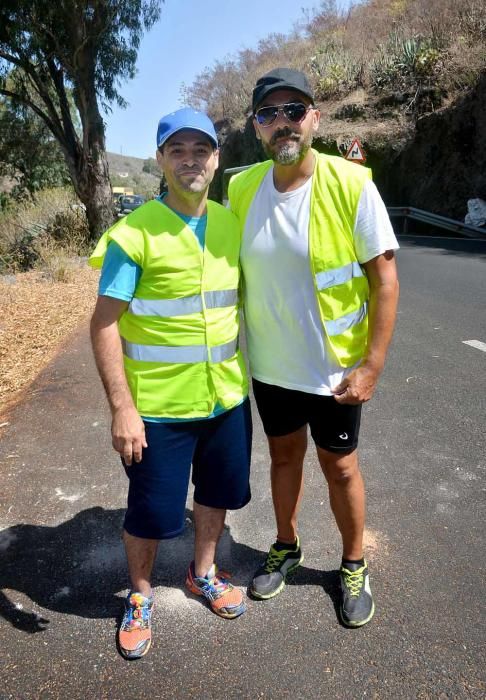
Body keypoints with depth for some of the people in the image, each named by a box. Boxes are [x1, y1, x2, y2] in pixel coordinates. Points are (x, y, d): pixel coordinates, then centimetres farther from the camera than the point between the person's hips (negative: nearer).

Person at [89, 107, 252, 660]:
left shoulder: (231, 224, 3)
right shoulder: (134, 233, -13)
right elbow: (104, 324, -14)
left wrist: (246, 372, 12)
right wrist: (122, 407, -19)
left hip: (226, 398, 5)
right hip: (158, 406, -5)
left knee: (217, 492, 21)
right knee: (153, 512, 10)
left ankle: (203, 573, 49)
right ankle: (139, 597, 40)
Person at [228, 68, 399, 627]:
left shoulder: (351, 184, -16)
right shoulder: (241, 188, -4)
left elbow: (385, 278, -13)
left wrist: (371, 365, -16)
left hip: (335, 368, -3)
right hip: (269, 365, 4)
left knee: (339, 467, 13)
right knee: (284, 455, 21)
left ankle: (353, 565, 39)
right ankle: (286, 547, 45)